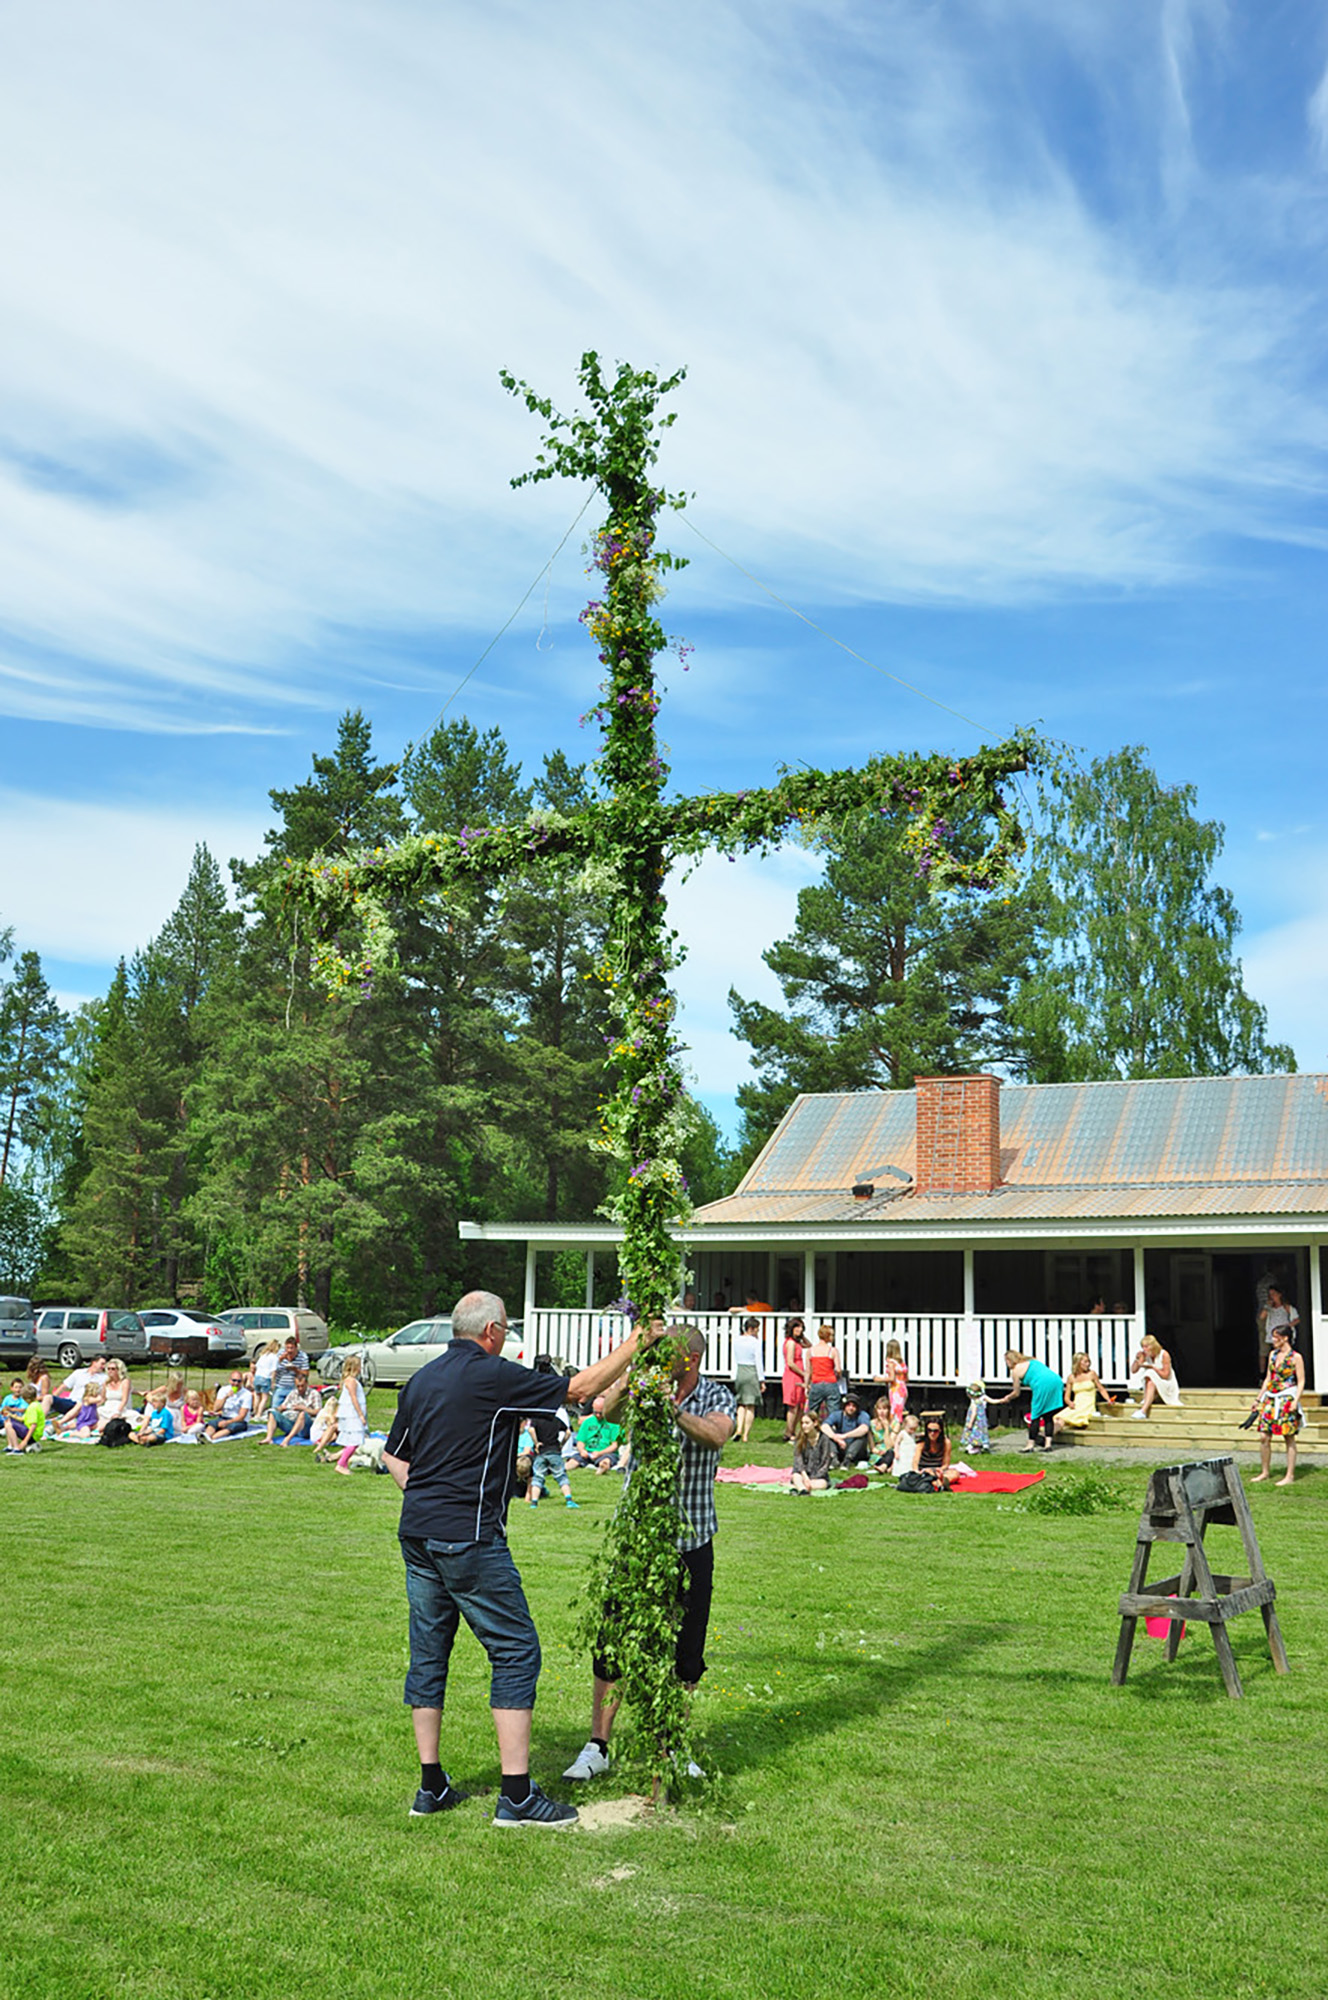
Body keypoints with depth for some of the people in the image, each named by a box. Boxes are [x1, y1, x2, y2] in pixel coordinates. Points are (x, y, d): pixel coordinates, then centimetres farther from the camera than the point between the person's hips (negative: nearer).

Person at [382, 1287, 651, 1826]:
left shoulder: (421, 1379, 11)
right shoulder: (493, 1376, -11)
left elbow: (394, 1456, 17)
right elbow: (581, 1387, -7)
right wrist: (635, 1343, 3)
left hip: (417, 1534, 8)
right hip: (469, 1539, -8)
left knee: (428, 1654, 13)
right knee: (515, 1652, -1)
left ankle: (431, 1786, 19)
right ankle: (517, 1795, -2)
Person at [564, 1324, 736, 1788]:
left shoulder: (717, 1398, -1)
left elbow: (716, 1436, -23)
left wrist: (672, 1407, -38)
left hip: (691, 1542, 0)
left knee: (684, 1649, 8)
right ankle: (597, 1746, 10)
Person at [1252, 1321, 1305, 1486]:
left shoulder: (1296, 1358, -6)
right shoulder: (1273, 1355, 12)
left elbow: (1301, 1381, -7)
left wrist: (1295, 1401, -18)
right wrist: (1259, 1398, 18)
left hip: (1287, 1399, -6)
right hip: (1270, 1399, 6)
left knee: (1289, 1438, -1)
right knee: (1264, 1437, 4)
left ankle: (1290, 1476, 5)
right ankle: (1264, 1472, 15)